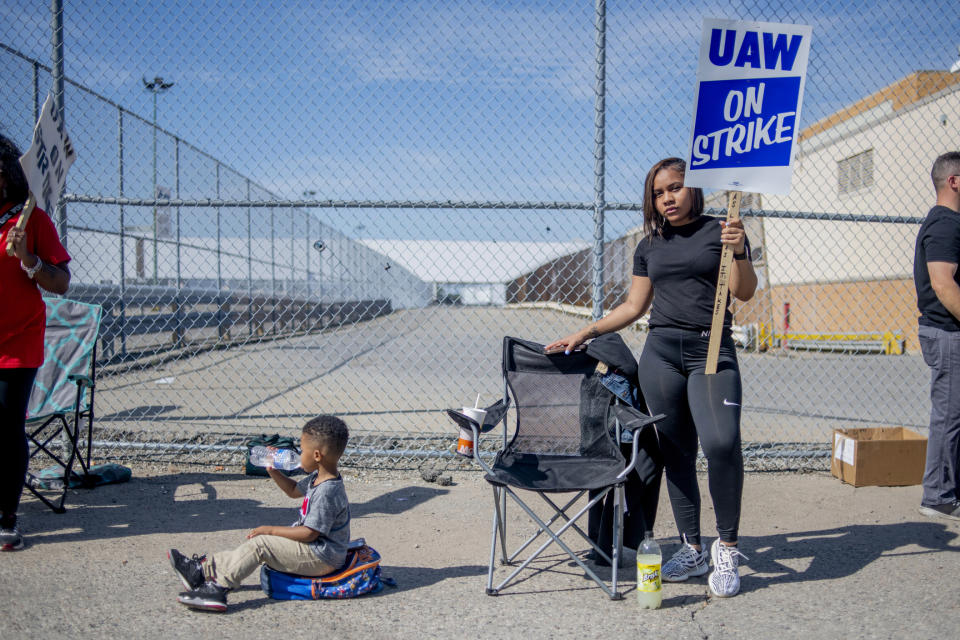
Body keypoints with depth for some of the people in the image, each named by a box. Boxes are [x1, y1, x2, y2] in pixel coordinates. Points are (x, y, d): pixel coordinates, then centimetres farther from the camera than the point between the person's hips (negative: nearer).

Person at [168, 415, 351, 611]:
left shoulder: (327, 492, -26)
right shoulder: (318, 478, 6)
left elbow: (309, 533, -25)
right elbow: (294, 490, 25)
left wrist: (270, 530, -16)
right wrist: (273, 471, 9)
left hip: (321, 559, -10)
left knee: (260, 543, -15)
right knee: (255, 544, 9)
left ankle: (218, 587, -15)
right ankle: (203, 569, 11)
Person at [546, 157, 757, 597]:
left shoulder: (720, 231, 6)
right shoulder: (650, 246, 16)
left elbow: (744, 292, 1)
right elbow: (634, 306, 20)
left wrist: (738, 252, -16)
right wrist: (585, 334, 17)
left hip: (712, 351, -3)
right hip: (661, 351, 4)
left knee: (721, 442, -23)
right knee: (676, 452, 3)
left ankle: (727, 548, -6)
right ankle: (692, 551, 13)